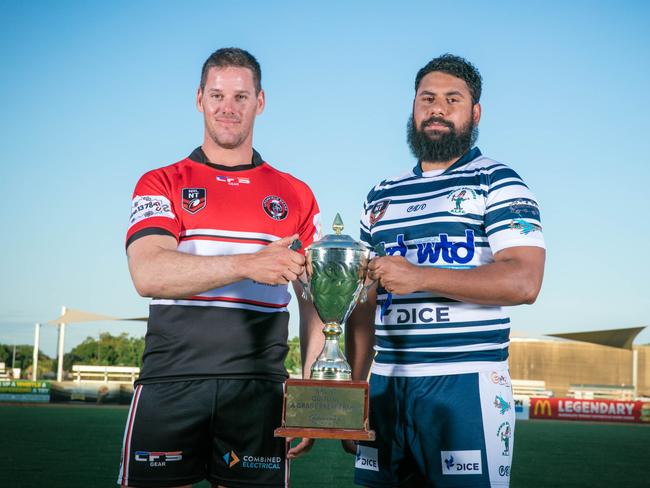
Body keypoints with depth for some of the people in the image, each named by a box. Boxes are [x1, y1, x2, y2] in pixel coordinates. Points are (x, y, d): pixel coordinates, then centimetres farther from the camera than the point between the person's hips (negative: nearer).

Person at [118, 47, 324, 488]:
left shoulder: (296, 196, 13)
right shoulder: (162, 185, 7)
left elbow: (313, 303, 12)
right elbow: (148, 274, -13)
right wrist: (248, 264, -26)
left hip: (258, 390, 1)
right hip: (169, 386, -1)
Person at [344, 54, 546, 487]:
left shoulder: (496, 183, 1)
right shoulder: (381, 197, 17)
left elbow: (524, 281, -14)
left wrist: (419, 277, -20)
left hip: (465, 386, -5)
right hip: (385, 385, 5)